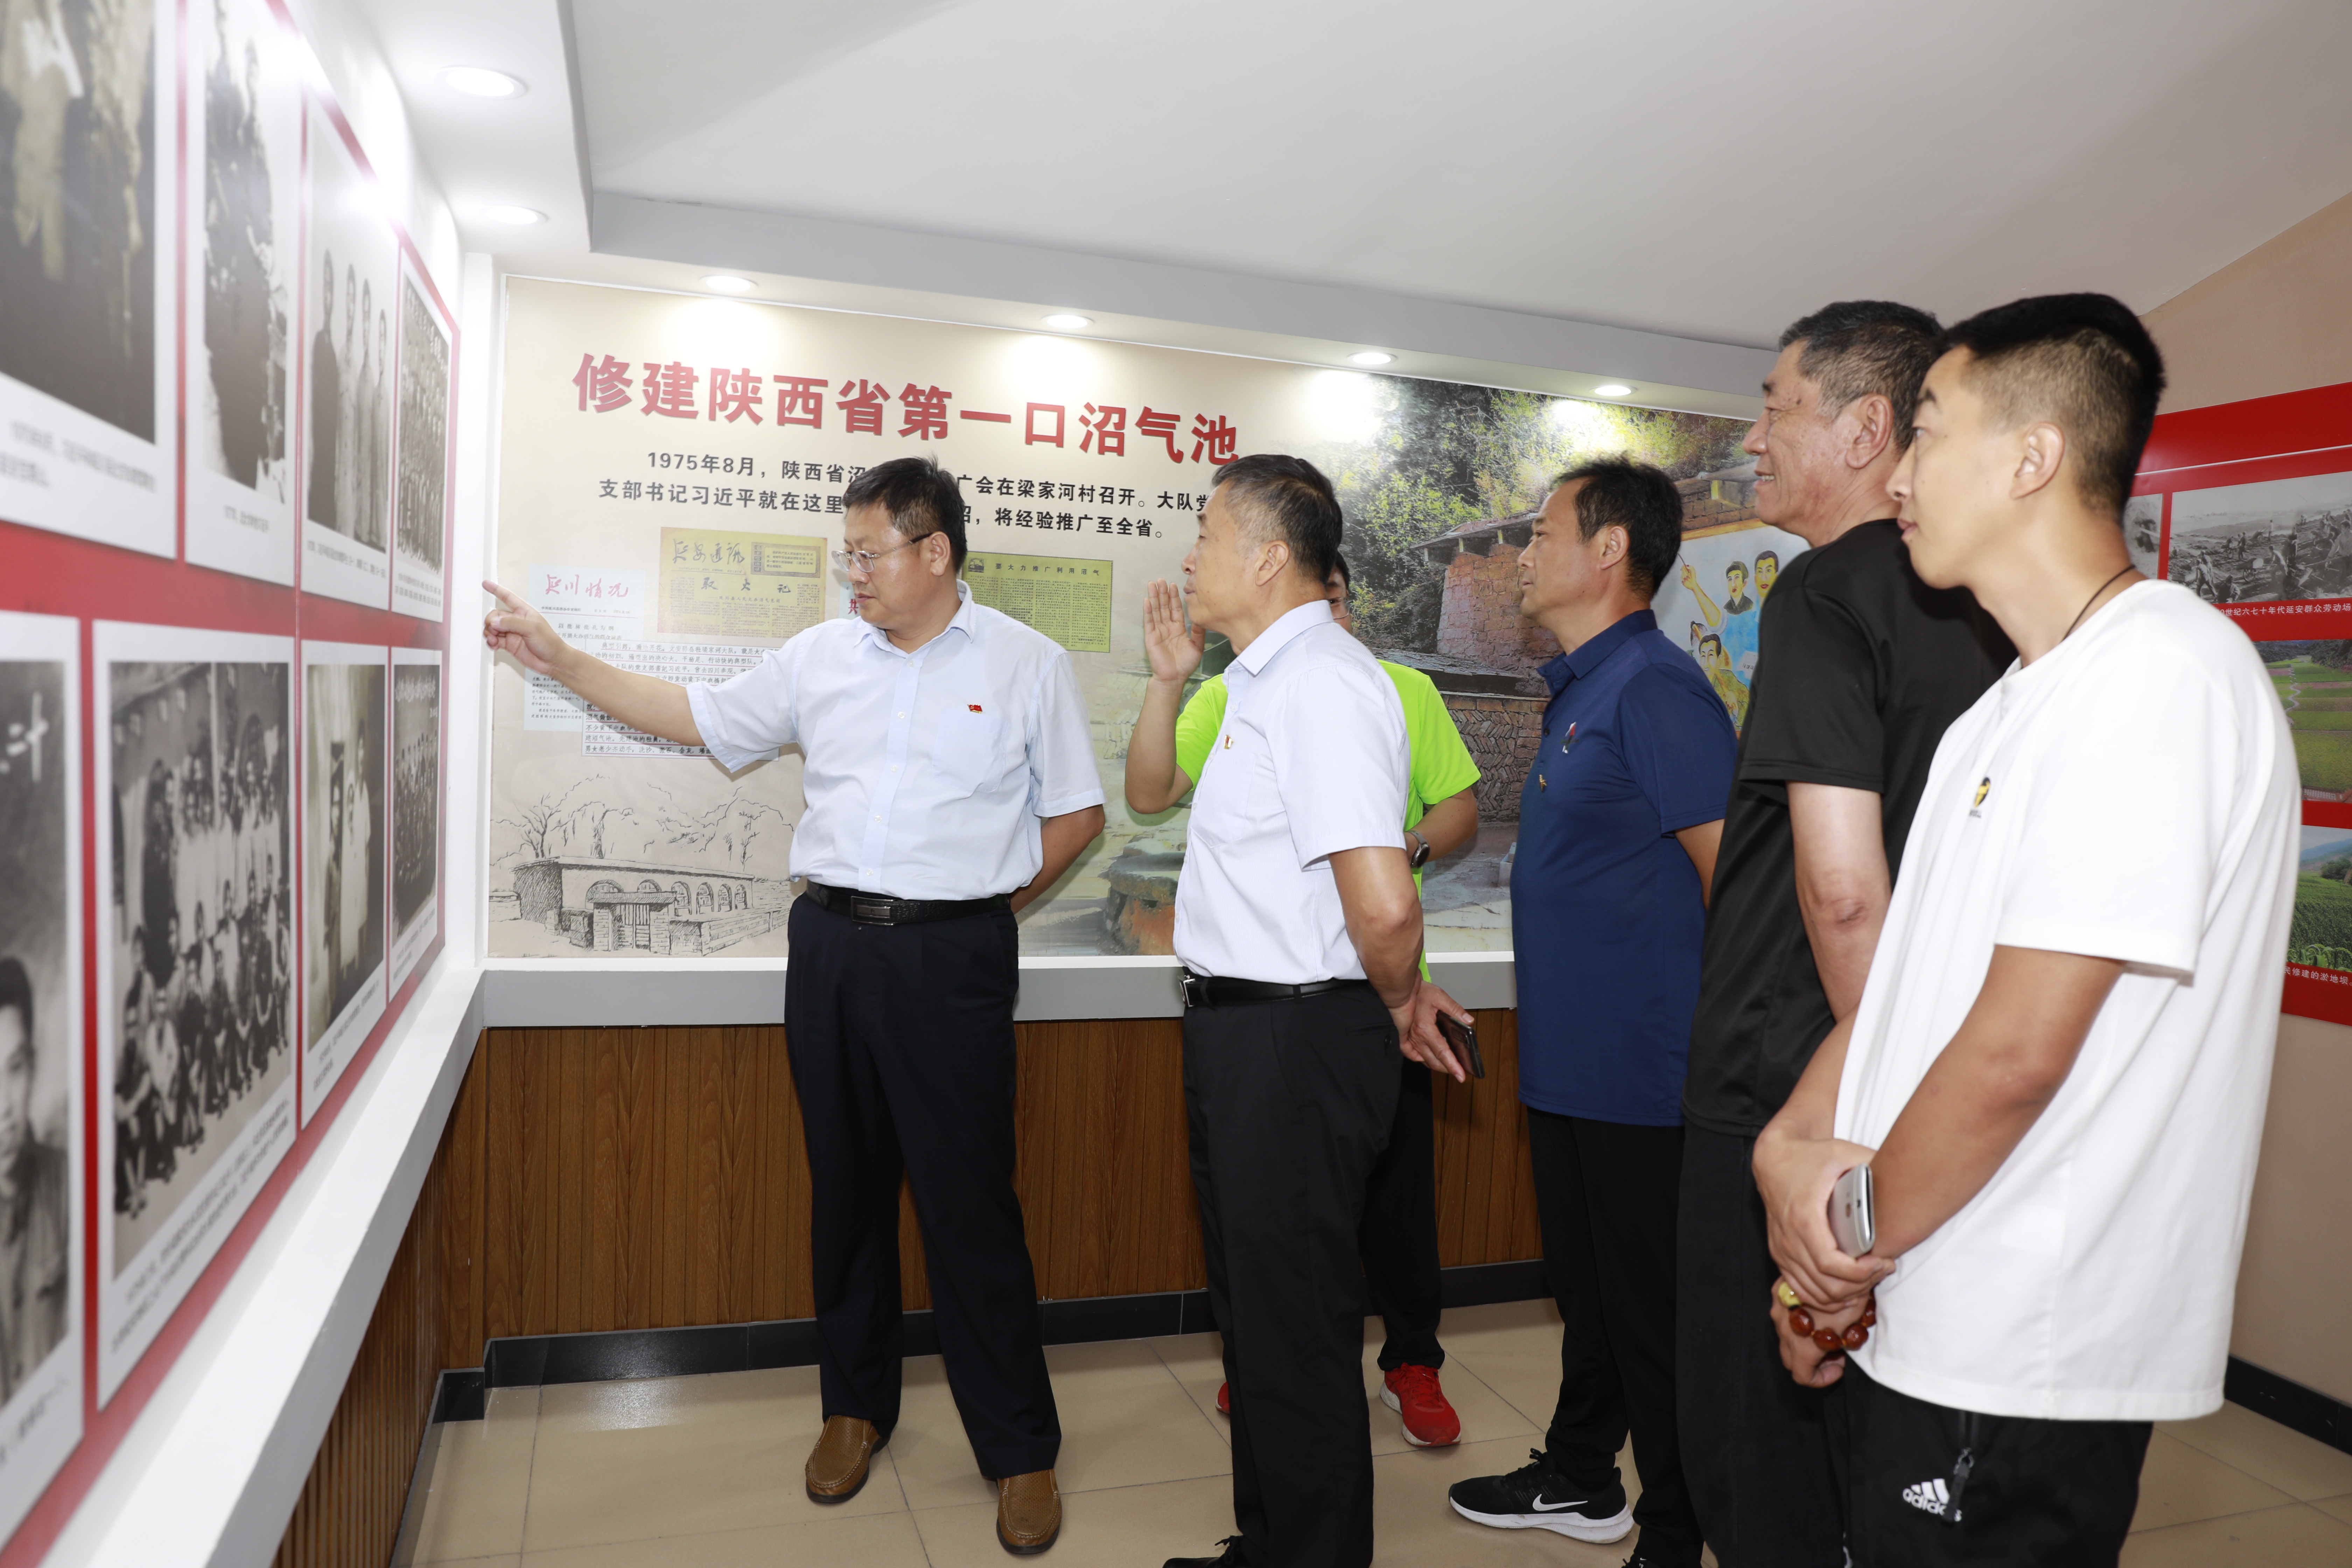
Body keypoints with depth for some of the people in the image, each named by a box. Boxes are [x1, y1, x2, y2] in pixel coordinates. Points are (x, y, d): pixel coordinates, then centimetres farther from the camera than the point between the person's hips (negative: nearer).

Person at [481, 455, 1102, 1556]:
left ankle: (1020, 1450, 15)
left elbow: (1077, 813, 3)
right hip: (830, 940, 4)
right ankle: (856, 1404, 33)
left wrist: (991, 902, 0)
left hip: (951, 958, -4)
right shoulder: (821, 657, 9)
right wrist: (558, 659, 13)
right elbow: (694, 718, 16)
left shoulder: (1027, 664, -1)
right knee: (846, 1186, 14)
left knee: (970, 1204, -1)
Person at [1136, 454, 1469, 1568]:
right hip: (1242, 1028, 11)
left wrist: (1400, 1002, -13)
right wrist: (1170, 675, 17)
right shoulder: (1261, 680, 13)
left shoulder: (1319, 682, -21)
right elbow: (1151, 787, 29)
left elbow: (1383, 903, -30)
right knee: (1255, 1312, 23)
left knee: (1297, 1332, 5)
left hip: (1294, 1041, -11)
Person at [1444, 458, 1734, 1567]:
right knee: (1587, 1289, 23)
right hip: (1568, 1062, 10)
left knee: (1655, 1312, 5)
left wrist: (1710, 1040, -13)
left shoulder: (1654, 689, -18)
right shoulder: (1583, 688, 12)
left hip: (1638, 1076, -10)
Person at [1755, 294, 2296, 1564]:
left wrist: (1857, 1237, -9)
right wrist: (1794, 1141, -5)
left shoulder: (2160, 675, -18)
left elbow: (2018, 1049, -22)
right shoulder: (2007, 709, 14)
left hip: (2018, 1374, -8)